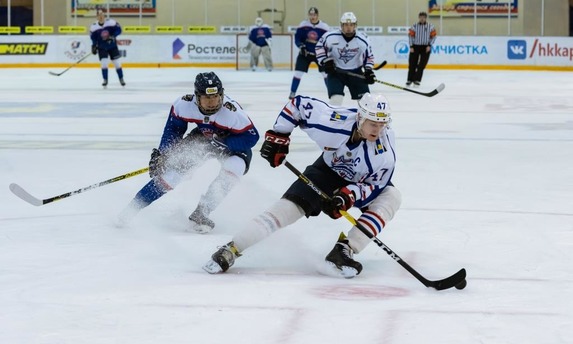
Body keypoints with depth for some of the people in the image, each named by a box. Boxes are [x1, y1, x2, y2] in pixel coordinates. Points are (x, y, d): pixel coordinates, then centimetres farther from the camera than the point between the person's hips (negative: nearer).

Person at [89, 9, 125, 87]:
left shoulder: (111, 22, -13)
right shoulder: (94, 27, -9)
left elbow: (118, 29, -9)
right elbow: (93, 38, 0)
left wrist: (113, 36, -23)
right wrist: (94, 46, -10)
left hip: (112, 46, 0)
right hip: (102, 48, 0)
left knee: (117, 62, 3)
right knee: (104, 63, -13)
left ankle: (121, 79, 19)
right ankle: (105, 80, 2)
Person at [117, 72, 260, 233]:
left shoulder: (232, 111, -37)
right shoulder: (184, 104, -27)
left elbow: (251, 136, -29)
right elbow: (173, 127, -8)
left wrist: (221, 144, -36)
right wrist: (162, 153, -10)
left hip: (232, 144, -3)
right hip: (202, 136, 3)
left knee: (235, 165, -32)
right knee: (172, 165, -10)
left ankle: (201, 212, -26)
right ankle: (134, 207, -1)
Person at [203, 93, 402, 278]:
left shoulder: (386, 150, -31)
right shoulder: (333, 121, -33)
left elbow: (376, 185, -22)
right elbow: (298, 104, -17)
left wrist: (349, 195, -39)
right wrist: (278, 135, -16)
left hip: (364, 182, 1)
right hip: (328, 170, -1)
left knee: (391, 197, -26)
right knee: (290, 207, -18)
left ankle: (343, 252, -30)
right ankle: (230, 250, -14)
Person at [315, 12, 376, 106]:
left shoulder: (363, 40, -11)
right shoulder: (331, 36, -17)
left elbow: (369, 56, 4)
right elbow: (319, 46, 1)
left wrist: (368, 70, -8)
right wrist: (325, 61, -10)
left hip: (355, 72, 2)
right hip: (335, 71, -2)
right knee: (336, 99, -17)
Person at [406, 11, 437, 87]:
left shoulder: (430, 26, -1)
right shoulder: (414, 26, -1)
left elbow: (433, 36, 2)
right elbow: (410, 36, 0)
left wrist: (429, 45, -7)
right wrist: (411, 46, -7)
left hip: (425, 47, 0)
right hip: (415, 46, 0)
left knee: (422, 64, -5)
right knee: (412, 64, 0)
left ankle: (417, 80, 0)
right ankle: (410, 80, 11)